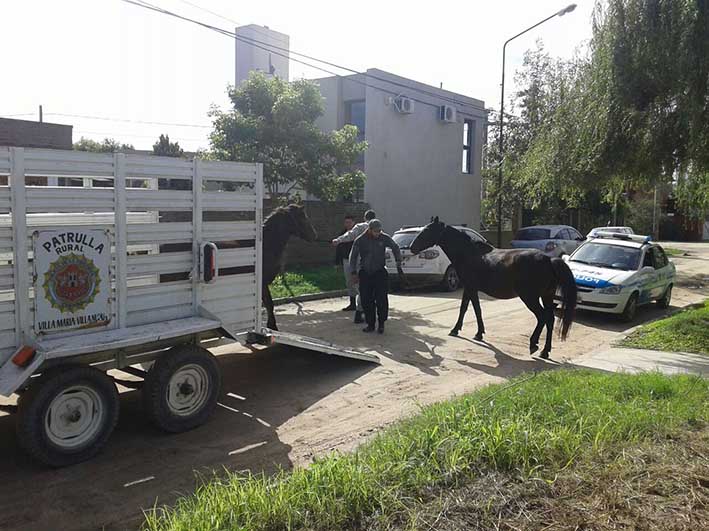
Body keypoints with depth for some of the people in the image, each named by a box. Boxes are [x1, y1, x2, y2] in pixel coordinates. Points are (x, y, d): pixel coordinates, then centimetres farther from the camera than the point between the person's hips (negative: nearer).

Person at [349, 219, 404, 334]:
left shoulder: (384, 238, -7)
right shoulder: (360, 241, -6)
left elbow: (395, 249, 8)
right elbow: (353, 257, 4)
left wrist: (399, 267, 7)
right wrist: (354, 273, -3)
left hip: (380, 273, -1)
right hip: (365, 274, 1)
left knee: (381, 300, -9)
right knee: (366, 301, 1)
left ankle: (381, 324, 7)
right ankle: (370, 325, 15)